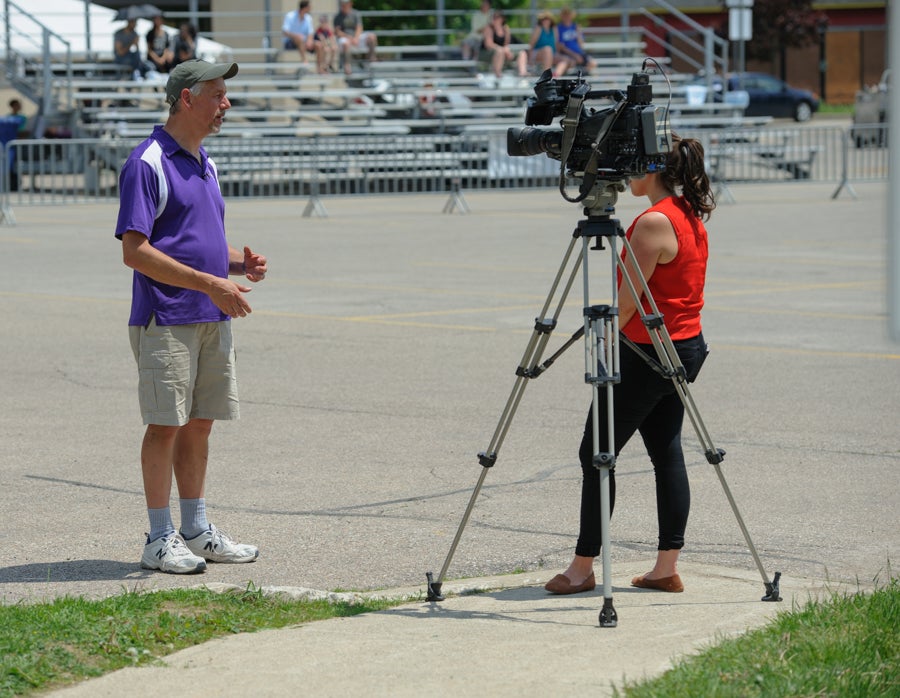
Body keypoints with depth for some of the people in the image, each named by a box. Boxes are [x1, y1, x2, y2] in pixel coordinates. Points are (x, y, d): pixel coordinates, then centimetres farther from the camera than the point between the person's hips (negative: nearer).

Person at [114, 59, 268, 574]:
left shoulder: (206, 164, 16)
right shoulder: (147, 164, -11)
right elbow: (135, 251, -18)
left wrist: (241, 264, 3)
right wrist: (211, 284, -20)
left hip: (214, 320, 8)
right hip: (166, 321, -8)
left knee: (200, 425, 11)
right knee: (166, 425, -4)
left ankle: (197, 531, 19)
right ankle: (161, 540, 2)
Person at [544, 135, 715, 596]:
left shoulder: (653, 223, -19)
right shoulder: (691, 215, 9)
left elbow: (628, 299, -17)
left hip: (647, 353, -10)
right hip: (687, 349, 10)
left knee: (596, 453, -1)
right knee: (666, 451, 11)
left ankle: (583, 566, 3)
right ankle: (666, 567, 10)